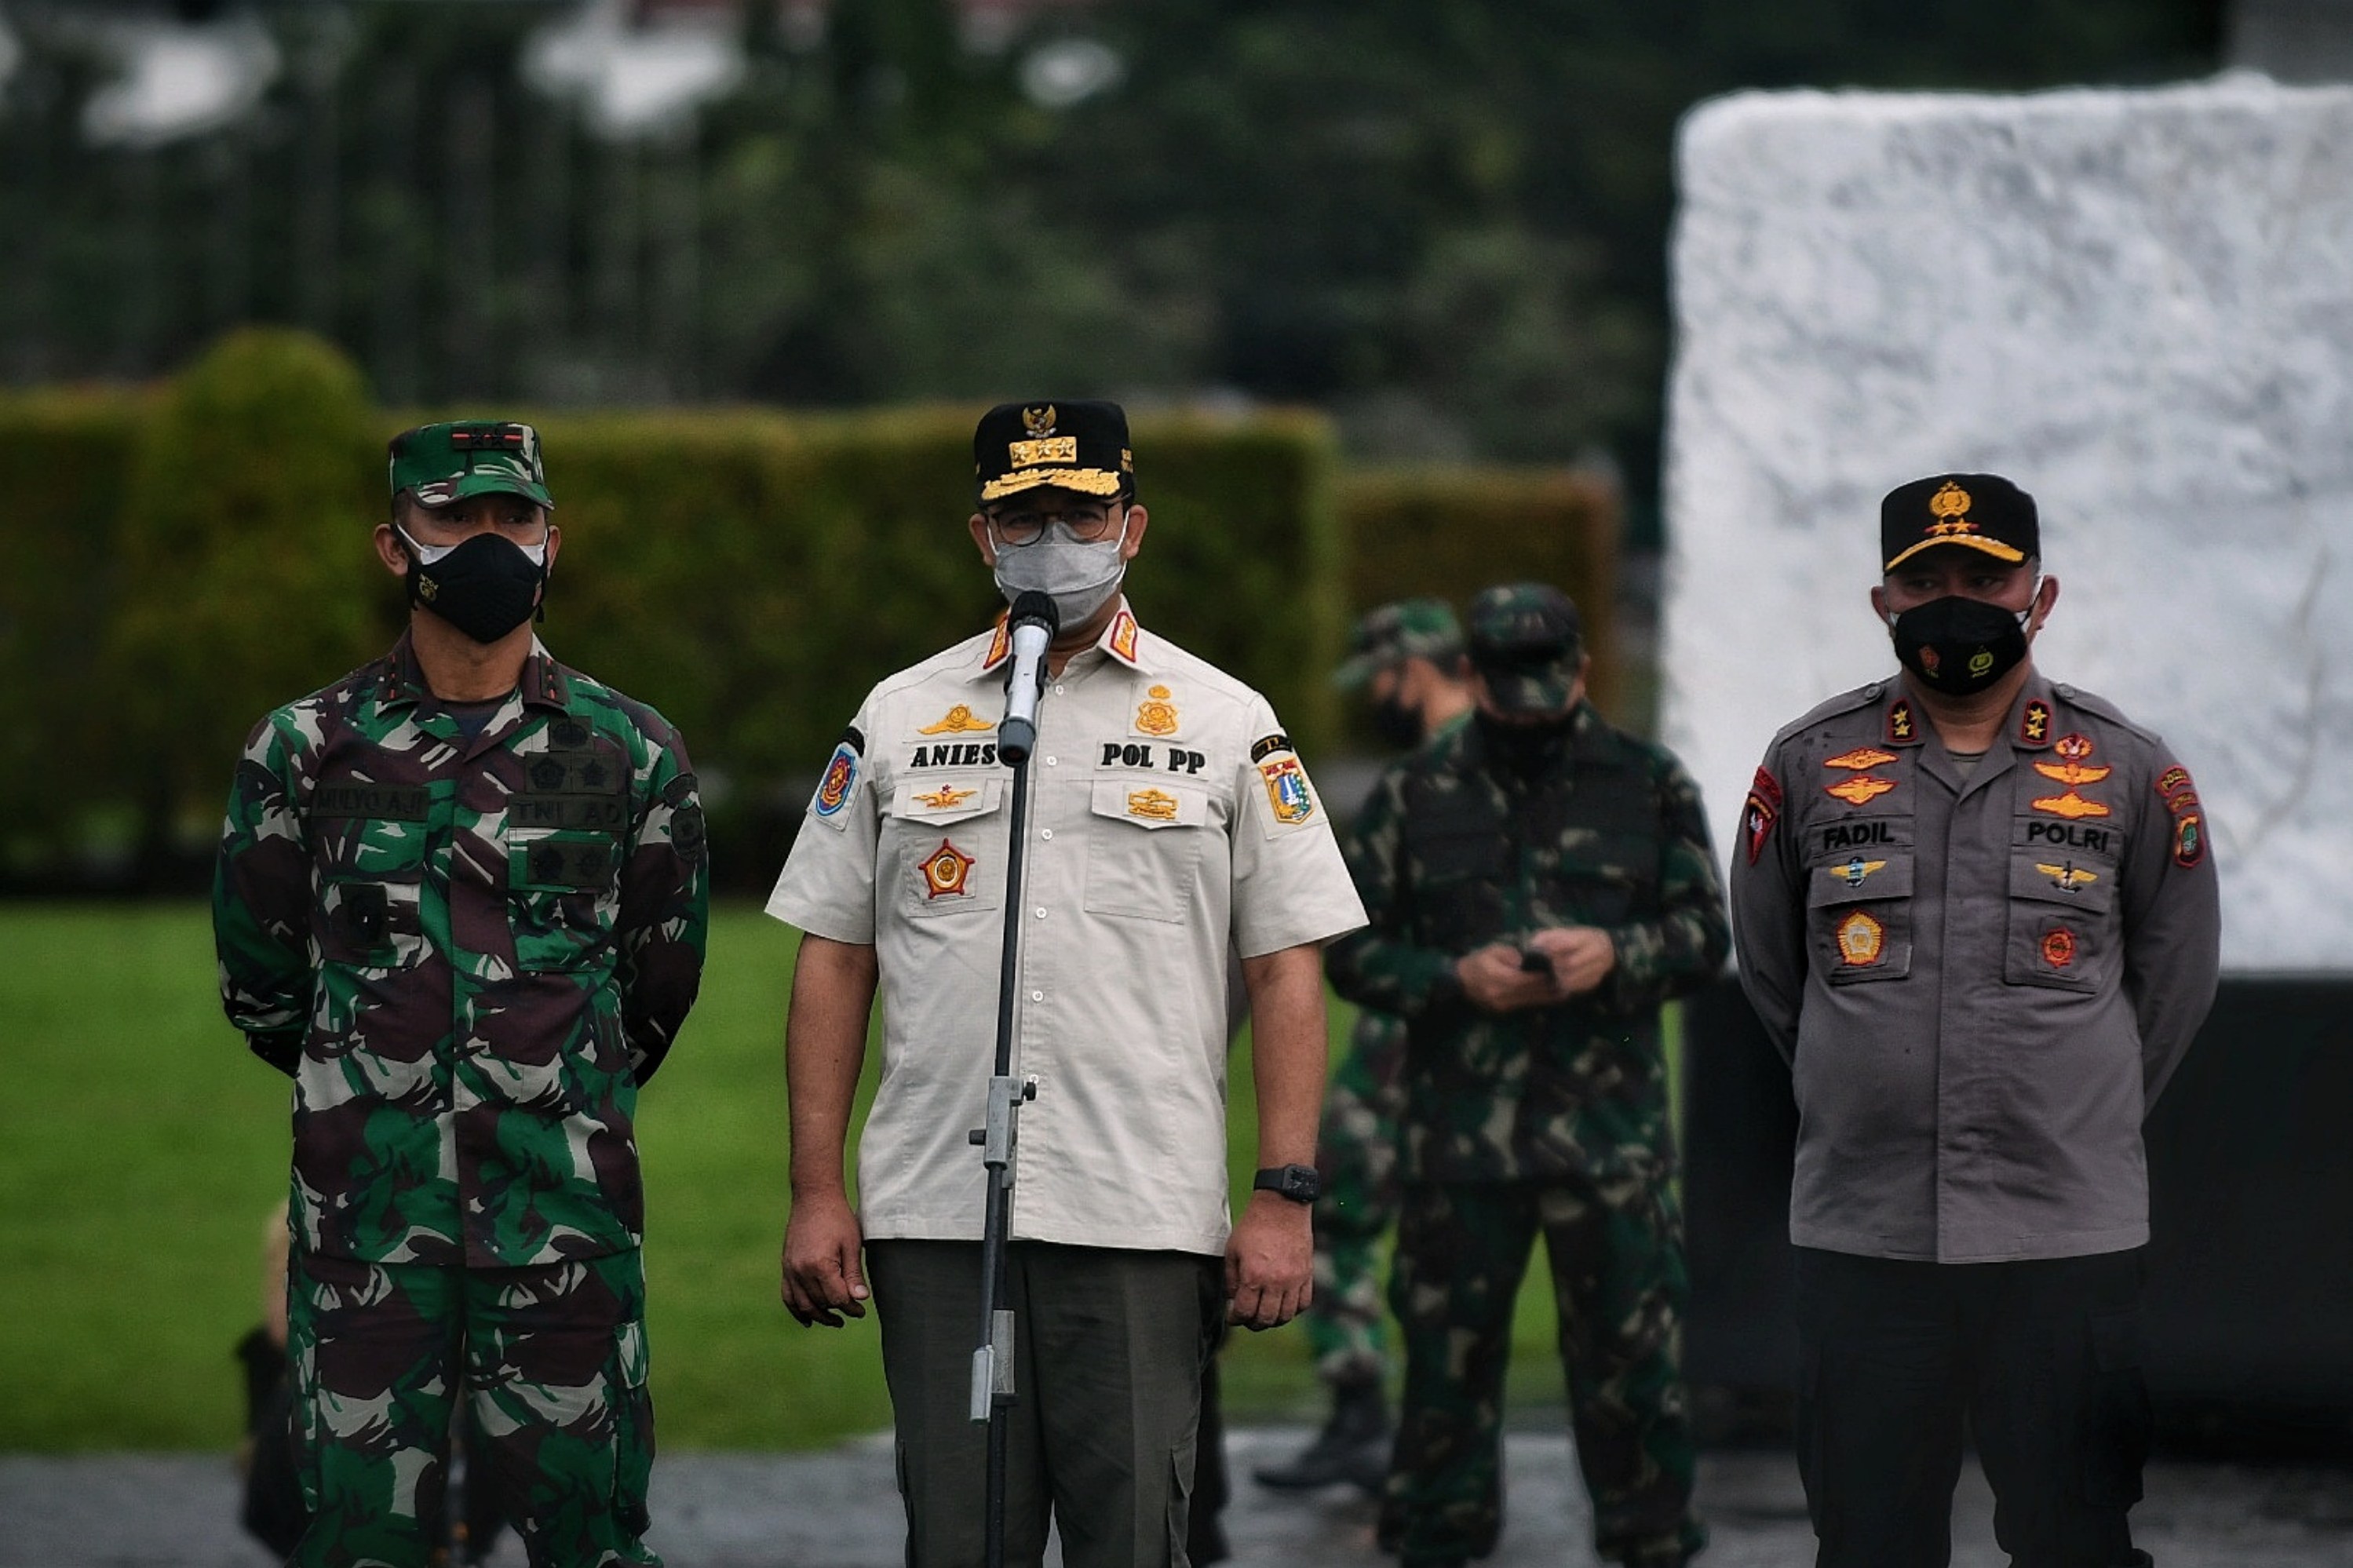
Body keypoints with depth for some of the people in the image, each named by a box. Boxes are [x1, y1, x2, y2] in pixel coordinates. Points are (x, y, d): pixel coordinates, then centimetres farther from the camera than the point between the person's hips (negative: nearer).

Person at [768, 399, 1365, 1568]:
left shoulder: (1226, 725, 7)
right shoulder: (899, 718, 12)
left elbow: (1287, 968, 4)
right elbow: (834, 958, 11)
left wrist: (1283, 1199, -5)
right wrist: (816, 1194, 4)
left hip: (1144, 1215, -2)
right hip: (934, 1209, 2)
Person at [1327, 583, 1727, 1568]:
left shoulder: (1650, 785, 7)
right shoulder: (1414, 796, 6)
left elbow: (1705, 933, 8)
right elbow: (1352, 950, 6)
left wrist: (1617, 953, -12)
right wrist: (1456, 979, -11)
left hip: (1611, 1126, 0)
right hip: (1458, 1127, 0)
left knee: (1629, 1351, 1)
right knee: (1448, 1349, 4)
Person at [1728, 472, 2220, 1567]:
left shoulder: (2131, 776, 4)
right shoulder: (1809, 767, 5)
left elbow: (2173, 985, 14)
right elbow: (1771, 974, 17)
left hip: (2069, 1236, -1)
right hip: (1859, 1230, 1)